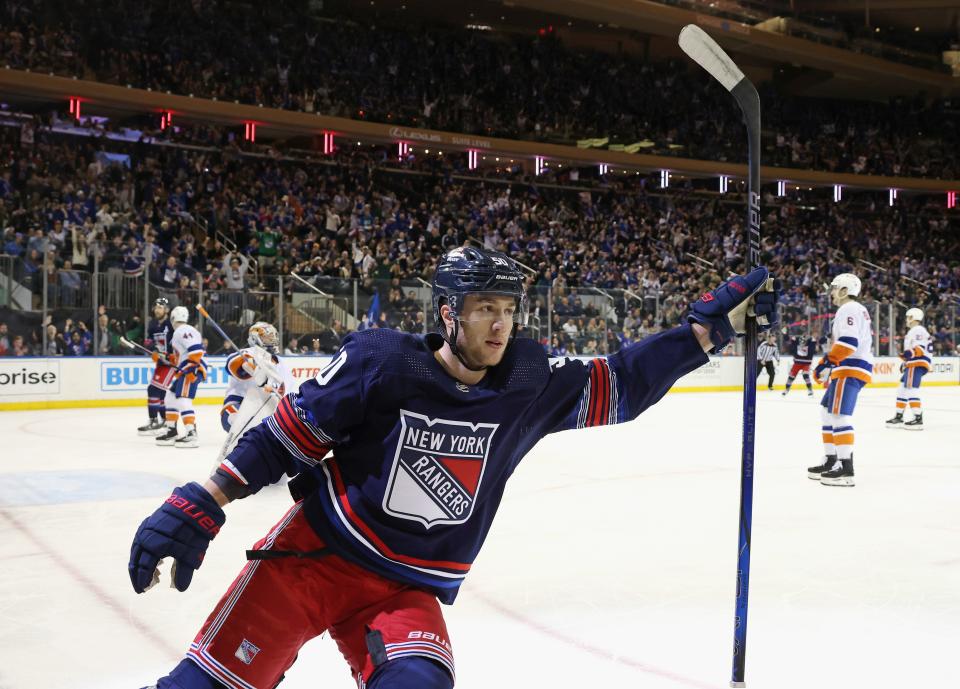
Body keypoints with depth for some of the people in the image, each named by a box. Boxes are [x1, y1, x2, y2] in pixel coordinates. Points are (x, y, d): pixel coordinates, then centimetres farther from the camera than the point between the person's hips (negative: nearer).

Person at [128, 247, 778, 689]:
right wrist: (198, 506, -12)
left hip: (406, 592, 3)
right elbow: (286, 438, -7)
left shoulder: (528, 384, -3)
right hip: (313, 555, -2)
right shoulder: (380, 363, -14)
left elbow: (618, 384, 1)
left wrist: (709, 326, -7)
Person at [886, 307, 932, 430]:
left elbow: (920, 348, -21)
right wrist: (906, 362, 34)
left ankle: (918, 419, -24)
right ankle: (898, 417, 20)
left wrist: (910, 353, -37)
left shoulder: (918, 330, -8)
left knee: (911, 390, -18)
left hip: (917, 364, -11)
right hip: (913, 364, 11)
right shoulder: (914, 331, 26)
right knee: (902, 389, 14)